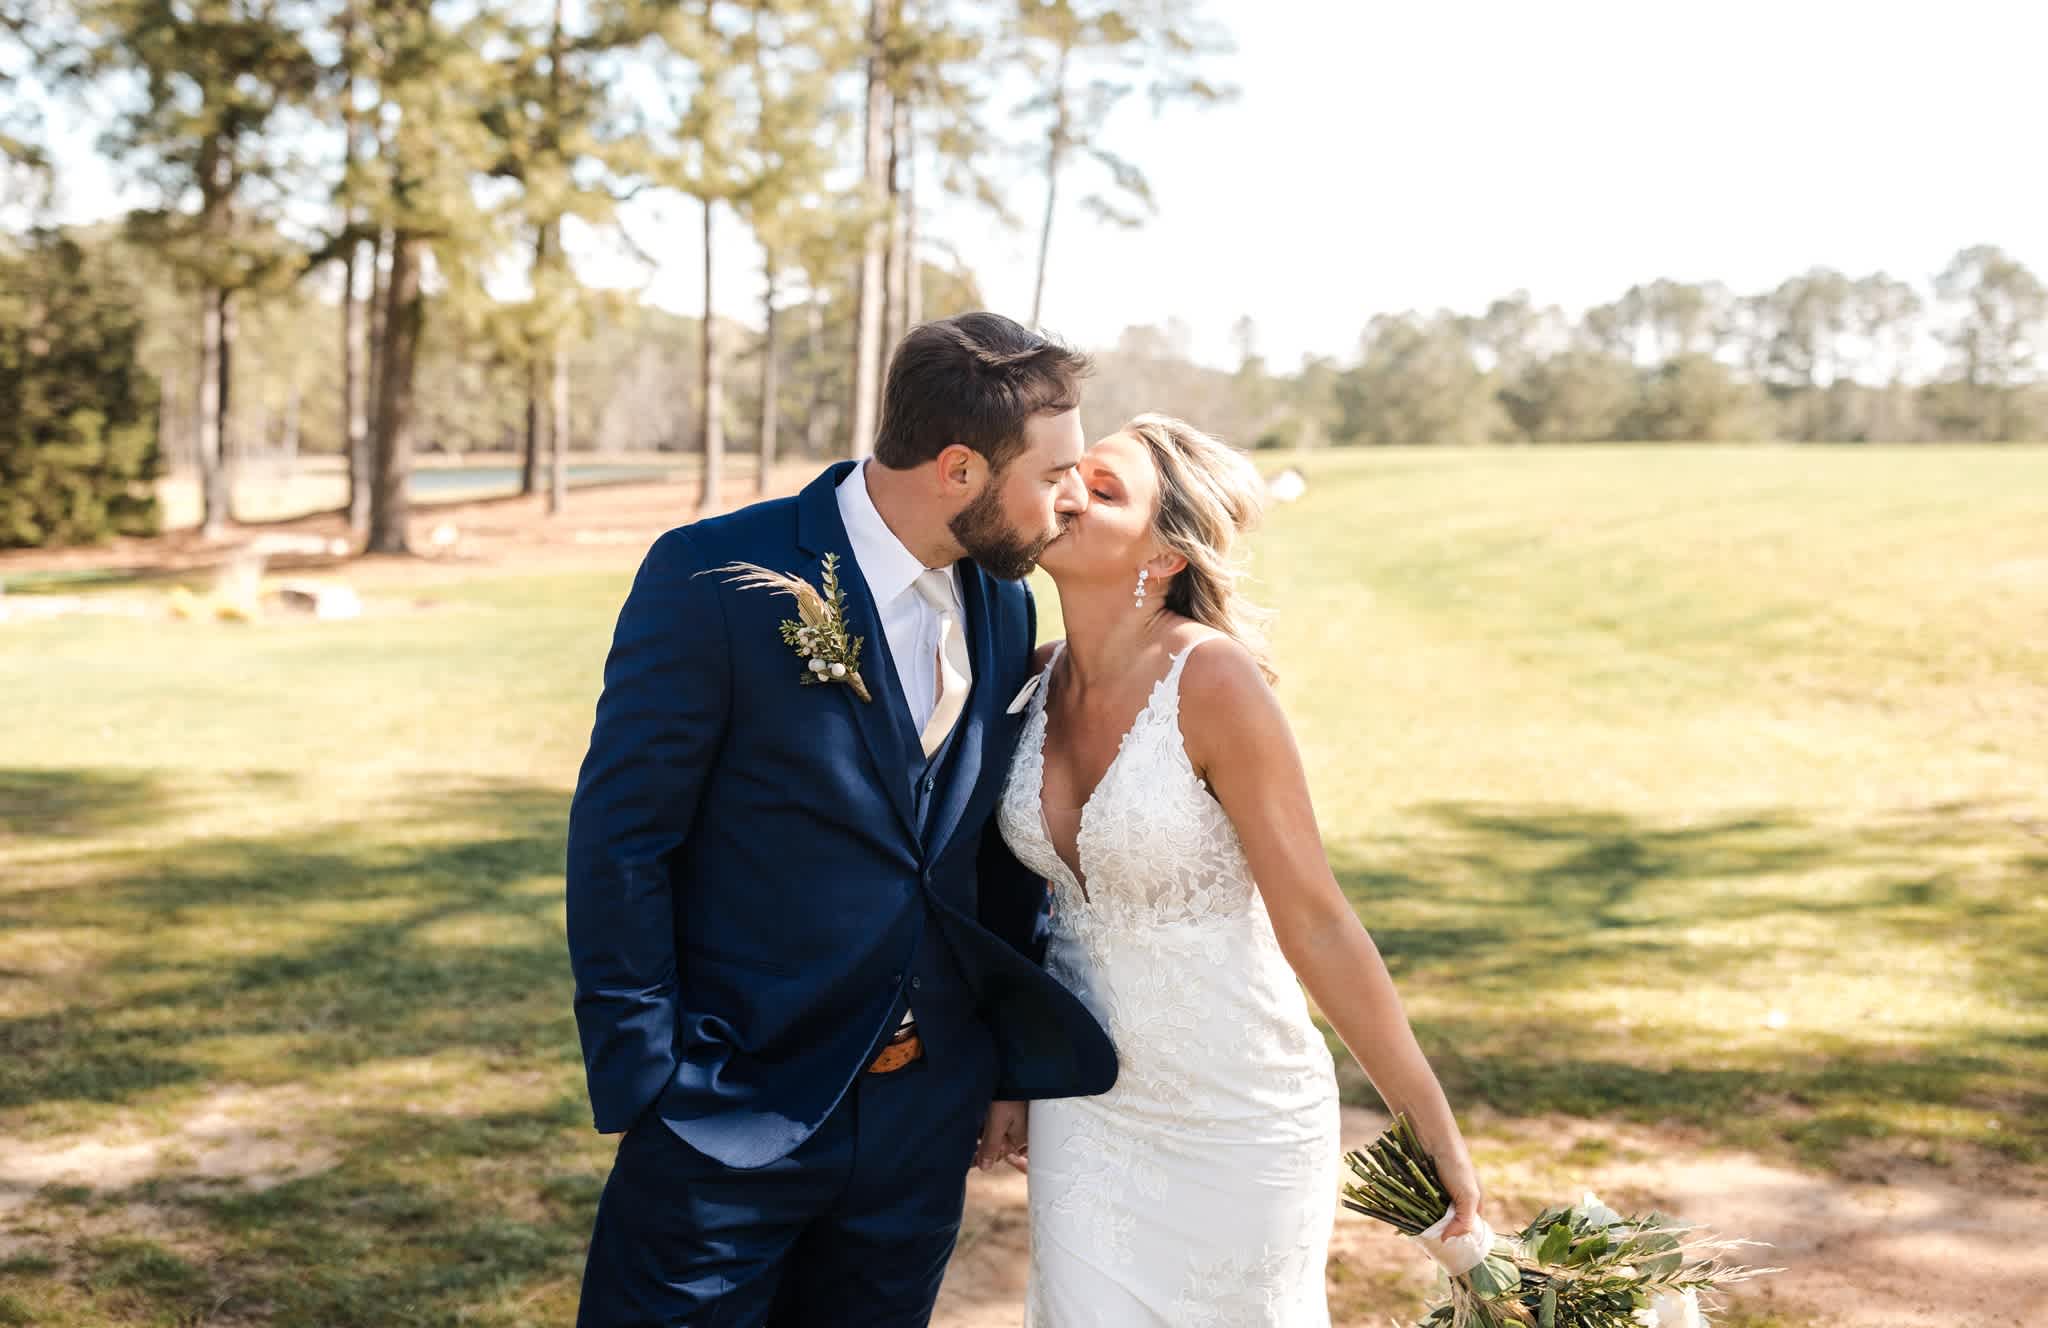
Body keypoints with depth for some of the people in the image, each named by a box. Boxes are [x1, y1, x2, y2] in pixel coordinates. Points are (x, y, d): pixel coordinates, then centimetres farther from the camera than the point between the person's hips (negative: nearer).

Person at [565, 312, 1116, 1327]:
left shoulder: (1002, 604, 3)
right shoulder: (714, 580, -17)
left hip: (927, 1125, 6)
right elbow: (619, 842, -13)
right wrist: (645, 1084, -13)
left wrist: (1015, 1055, 13)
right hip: (738, 1115, -5)